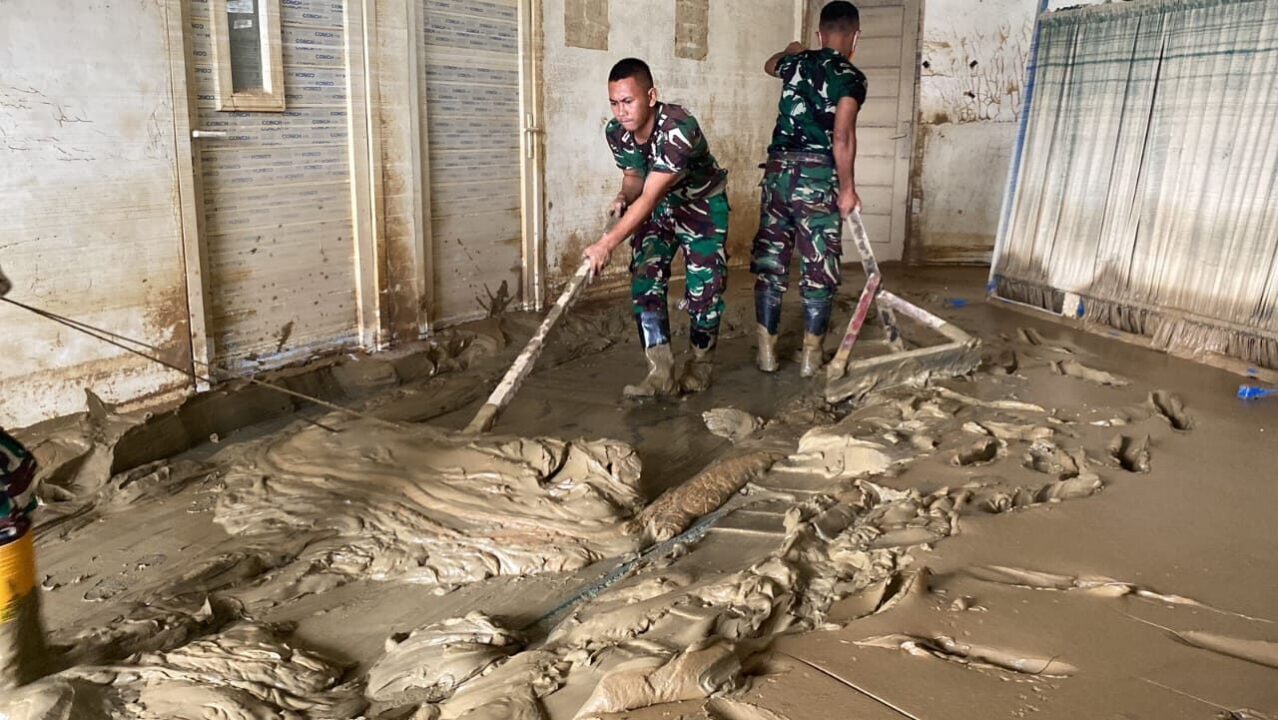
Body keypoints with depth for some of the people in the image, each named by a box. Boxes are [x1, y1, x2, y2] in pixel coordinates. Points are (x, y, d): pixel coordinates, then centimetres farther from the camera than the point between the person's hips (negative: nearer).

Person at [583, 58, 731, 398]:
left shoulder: (678, 128, -37)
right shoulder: (616, 132, -16)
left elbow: (650, 197, -42)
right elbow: (634, 176, 2)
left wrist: (608, 243, -48)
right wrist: (622, 198, -22)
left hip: (703, 204, -5)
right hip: (658, 206, 5)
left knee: (703, 287, -5)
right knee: (645, 281, -7)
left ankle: (700, 366, 16)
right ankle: (663, 372, -6)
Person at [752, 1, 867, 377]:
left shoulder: (797, 63, 14)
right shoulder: (851, 77, -4)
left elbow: (770, 65, 39)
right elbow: (842, 137, -16)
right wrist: (848, 189, -9)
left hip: (779, 170, 5)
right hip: (818, 176, -5)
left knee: (770, 261, 10)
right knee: (819, 267, 4)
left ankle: (767, 350, 13)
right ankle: (811, 355, 8)